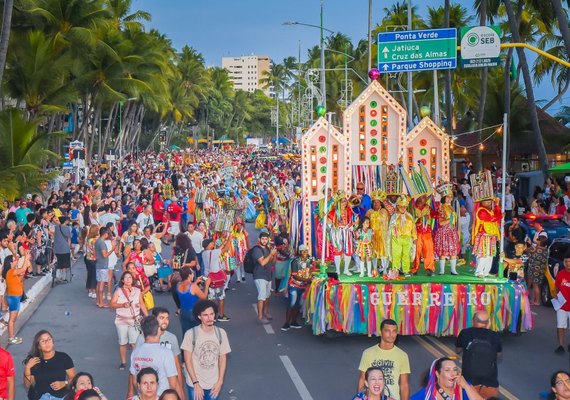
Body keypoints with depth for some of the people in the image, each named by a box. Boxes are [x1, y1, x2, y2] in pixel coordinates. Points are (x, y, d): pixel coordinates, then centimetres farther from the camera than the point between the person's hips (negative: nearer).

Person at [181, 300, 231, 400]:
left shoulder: (221, 333, -5)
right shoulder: (191, 334, -15)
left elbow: (222, 359, 3)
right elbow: (188, 361, -10)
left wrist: (220, 381, -2)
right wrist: (196, 383, -13)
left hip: (214, 384, 3)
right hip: (195, 384, -2)